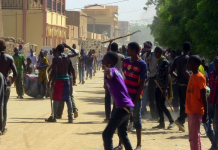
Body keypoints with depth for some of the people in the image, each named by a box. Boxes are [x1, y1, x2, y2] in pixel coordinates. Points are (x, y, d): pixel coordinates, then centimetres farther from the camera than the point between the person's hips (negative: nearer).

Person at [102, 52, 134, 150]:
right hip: (126, 106, 11)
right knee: (123, 134, 26)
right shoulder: (116, 71, 17)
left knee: (107, 134, -13)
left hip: (122, 106, -11)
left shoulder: (112, 70, -12)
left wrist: (107, 70, -60)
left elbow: (109, 74, -38)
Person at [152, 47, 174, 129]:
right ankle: (161, 123, 13)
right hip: (158, 86, 9)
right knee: (158, 105, 8)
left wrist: (165, 89, -22)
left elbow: (167, 76, -17)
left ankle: (171, 121, 0)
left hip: (163, 87, -9)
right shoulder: (159, 61, 15)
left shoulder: (165, 62, -12)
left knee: (162, 105, -11)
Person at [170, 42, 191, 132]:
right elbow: (185, 71, -25)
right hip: (186, 84, -8)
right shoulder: (187, 58, -12)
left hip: (179, 84, 8)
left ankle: (181, 124, 12)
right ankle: (180, 120, -19)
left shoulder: (177, 59, 13)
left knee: (182, 104, 12)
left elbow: (171, 71, 13)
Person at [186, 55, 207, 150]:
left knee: (193, 136, -11)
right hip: (190, 110, 9)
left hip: (197, 111, -9)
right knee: (194, 135, 14)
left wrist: (205, 113, -16)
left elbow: (204, 96, -14)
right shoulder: (192, 76, 15)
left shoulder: (200, 77, -11)